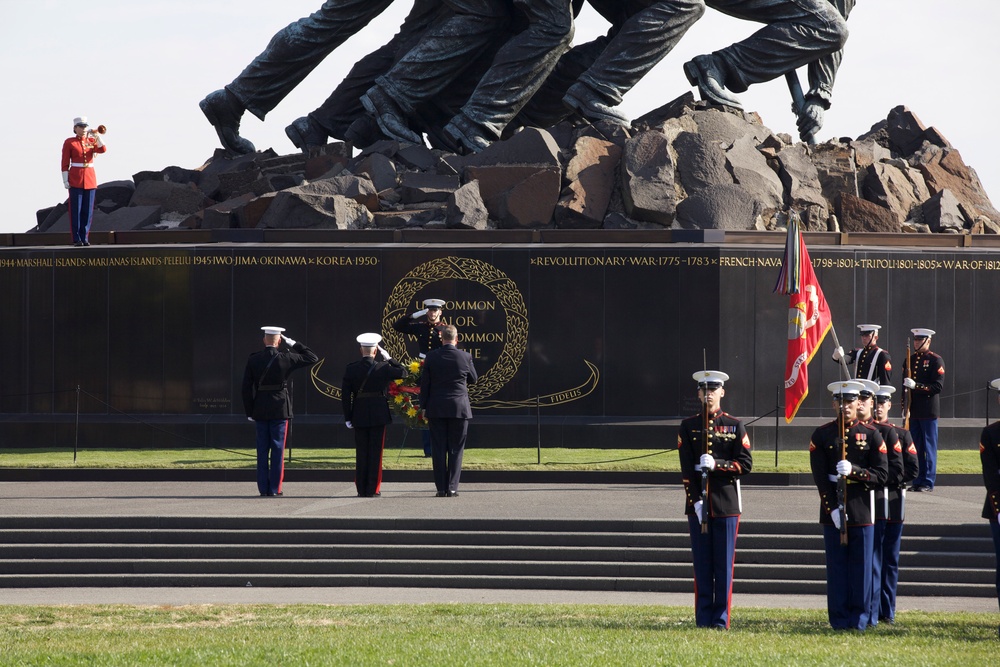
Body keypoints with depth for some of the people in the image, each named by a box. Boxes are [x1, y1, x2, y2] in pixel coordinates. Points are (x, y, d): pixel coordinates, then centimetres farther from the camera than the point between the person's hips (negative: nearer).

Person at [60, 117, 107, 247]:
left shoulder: (92, 141, 11)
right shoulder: (69, 143, 1)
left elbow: (103, 149, -7)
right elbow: (65, 163, -2)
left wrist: (97, 136, -16)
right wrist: (65, 181, -9)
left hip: (90, 179, 4)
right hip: (75, 180, -4)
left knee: (88, 210, 3)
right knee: (76, 210, -4)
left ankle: (85, 238, 9)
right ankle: (77, 239, -1)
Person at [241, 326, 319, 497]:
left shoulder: (253, 360, 0)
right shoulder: (285, 359, -8)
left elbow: (247, 387, 0)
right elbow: (312, 358, 3)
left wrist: (249, 412, 7)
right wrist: (292, 344, 5)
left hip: (260, 411, 3)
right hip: (280, 410, -3)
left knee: (262, 450, 7)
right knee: (277, 449, 1)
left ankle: (263, 488, 7)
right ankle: (274, 488, -1)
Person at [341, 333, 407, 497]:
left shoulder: (351, 369, -3)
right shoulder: (383, 368, -8)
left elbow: (345, 394, -2)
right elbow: (402, 372, 5)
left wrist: (347, 417, 3)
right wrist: (389, 358, 6)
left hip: (359, 416, 2)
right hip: (378, 415, -2)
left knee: (361, 453, 8)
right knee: (375, 452, 3)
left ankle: (361, 489, 9)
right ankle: (373, 489, 3)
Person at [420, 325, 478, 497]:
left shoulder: (431, 357, -2)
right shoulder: (465, 357, -4)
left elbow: (424, 384, 1)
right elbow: (473, 379, 10)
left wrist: (424, 407, 8)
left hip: (436, 409, 1)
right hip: (459, 409, -1)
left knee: (438, 450, 4)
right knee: (456, 450, 4)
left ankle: (441, 488, 2)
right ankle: (452, 488, 0)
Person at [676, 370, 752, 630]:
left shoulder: (734, 426, 6)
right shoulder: (688, 426, 7)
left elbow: (746, 464, -1)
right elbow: (686, 468, 1)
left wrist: (716, 464, -16)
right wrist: (695, 501, -9)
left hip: (726, 504, -1)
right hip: (698, 505, 1)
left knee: (724, 565, 0)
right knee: (702, 565, 2)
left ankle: (721, 619, 4)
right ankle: (703, 620, 6)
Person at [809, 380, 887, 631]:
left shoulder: (871, 435, 5)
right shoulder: (822, 435, 5)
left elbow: (882, 475, 0)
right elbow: (819, 476, -1)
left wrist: (854, 471, -17)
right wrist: (833, 508, -11)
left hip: (861, 510, 0)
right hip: (832, 510, 0)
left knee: (861, 567, 1)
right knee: (837, 566, 1)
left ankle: (859, 619, 7)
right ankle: (839, 619, 6)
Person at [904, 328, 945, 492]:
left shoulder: (936, 360, -4)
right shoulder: (910, 359, 14)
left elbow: (938, 386, -11)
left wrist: (916, 386, -21)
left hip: (928, 410, -6)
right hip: (913, 410, 6)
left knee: (929, 447, -1)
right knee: (915, 447, 7)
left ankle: (928, 482, 2)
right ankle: (917, 480, 12)